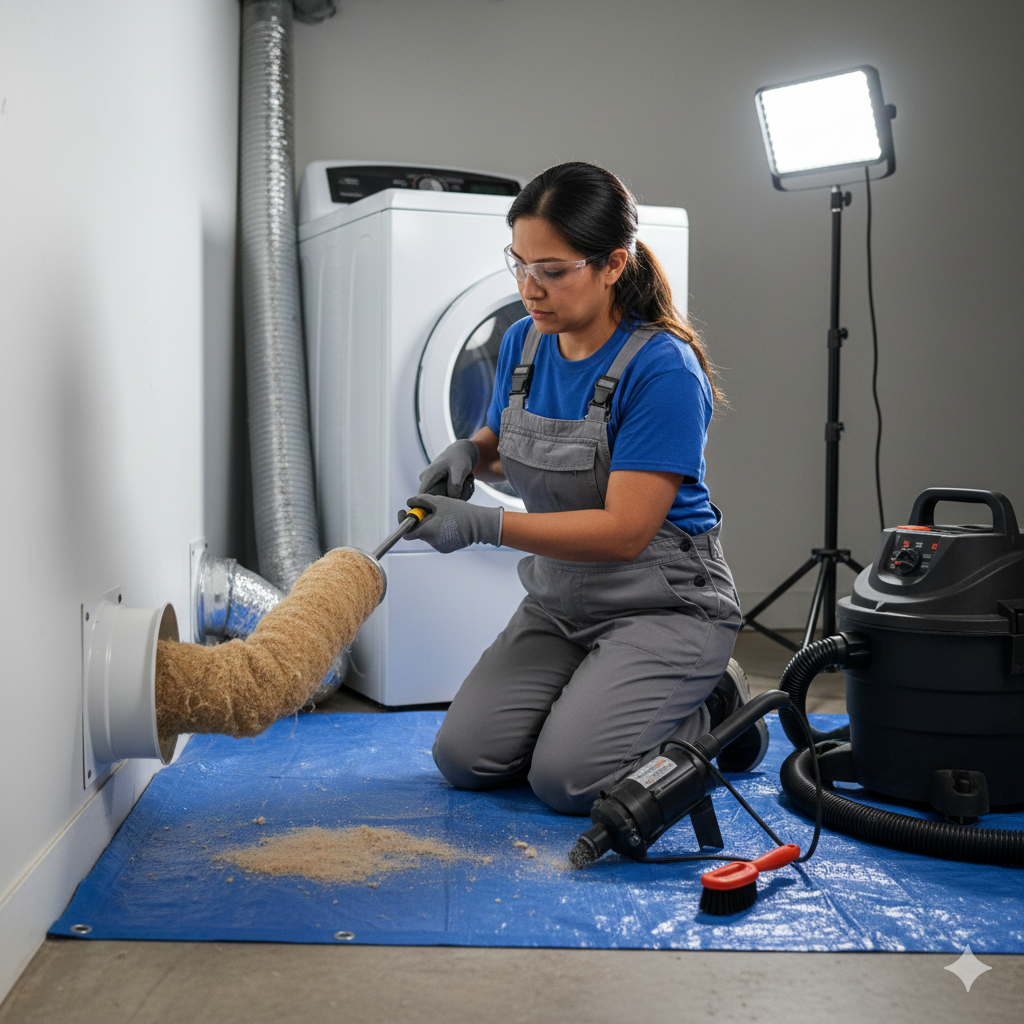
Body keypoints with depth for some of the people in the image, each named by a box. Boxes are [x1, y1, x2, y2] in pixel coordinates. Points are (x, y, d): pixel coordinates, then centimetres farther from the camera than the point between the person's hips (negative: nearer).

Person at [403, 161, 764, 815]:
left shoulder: (662, 369, -23)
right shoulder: (524, 342, -1)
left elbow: (624, 531, -26)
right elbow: (505, 444, 18)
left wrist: (484, 526, -30)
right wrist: (469, 453, -7)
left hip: (663, 608, -6)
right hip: (559, 602, 7)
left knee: (566, 778, -20)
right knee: (465, 757, -6)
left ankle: (712, 711, 6)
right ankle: (591, 699, 18)